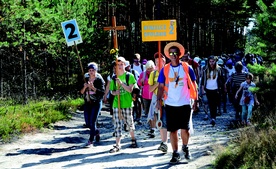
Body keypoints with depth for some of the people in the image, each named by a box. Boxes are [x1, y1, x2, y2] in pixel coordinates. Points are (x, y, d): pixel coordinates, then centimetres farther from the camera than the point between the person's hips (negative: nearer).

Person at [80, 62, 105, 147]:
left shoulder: (99, 79, -7)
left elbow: (102, 92, -14)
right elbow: (81, 92, 6)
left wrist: (93, 88, -24)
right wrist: (84, 87, -14)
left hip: (96, 103, -5)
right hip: (87, 103, 5)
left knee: (92, 122, -10)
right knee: (88, 123, 8)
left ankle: (91, 141, -1)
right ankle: (96, 132, 38)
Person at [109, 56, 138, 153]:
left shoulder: (129, 76, -1)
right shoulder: (114, 78, 9)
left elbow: (130, 90, -10)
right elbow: (112, 91, 14)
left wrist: (121, 83, -21)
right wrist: (115, 92, -8)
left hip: (127, 104, -2)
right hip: (116, 104, 2)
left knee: (129, 123, 11)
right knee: (117, 124, -3)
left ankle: (133, 139, 34)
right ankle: (117, 145, -1)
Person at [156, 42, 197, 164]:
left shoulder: (186, 67, 0)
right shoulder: (165, 69, 2)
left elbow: (193, 85, 4)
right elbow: (161, 86, 2)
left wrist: (195, 100, -1)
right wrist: (158, 101, -9)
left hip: (185, 104, -1)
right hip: (170, 105, 1)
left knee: (185, 129, 0)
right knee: (172, 130, 5)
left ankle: (185, 147, 28)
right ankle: (175, 153, 16)